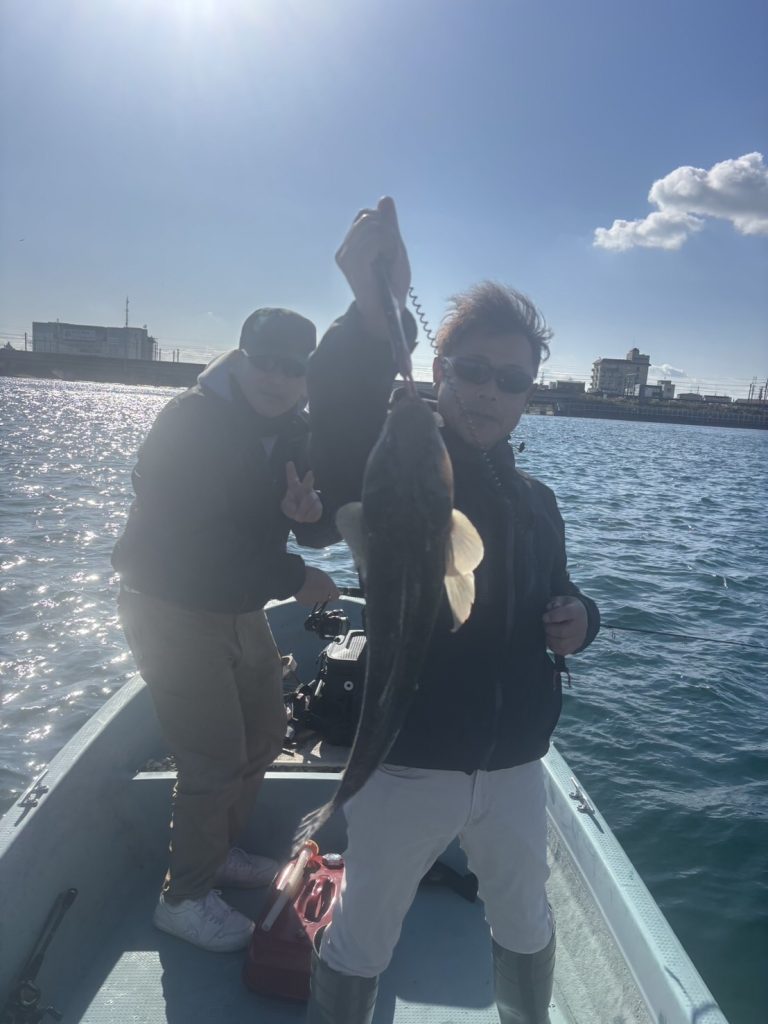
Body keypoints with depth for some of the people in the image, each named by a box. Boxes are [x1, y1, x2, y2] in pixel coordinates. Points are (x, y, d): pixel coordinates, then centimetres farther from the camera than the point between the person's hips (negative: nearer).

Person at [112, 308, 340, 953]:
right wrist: (295, 579, -24)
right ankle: (186, 896, 19)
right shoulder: (190, 421, -20)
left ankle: (218, 850, 40)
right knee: (216, 760, -5)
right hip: (171, 610, -8)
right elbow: (194, 537, -28)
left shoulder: (294, 432, 0)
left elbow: (324, 532, -4)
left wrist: (311, 511, -29)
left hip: (241, 609, 8)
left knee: (265, 733, 18)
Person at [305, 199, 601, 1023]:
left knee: (526, 926, 27)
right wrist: (372, 314, -54)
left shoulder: (534, 501, 3)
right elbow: (338, 443, -38)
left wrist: (577, 620, -7)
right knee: (360, 940, 16)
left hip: (514, 765, 5)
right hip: (406, 763, -4)